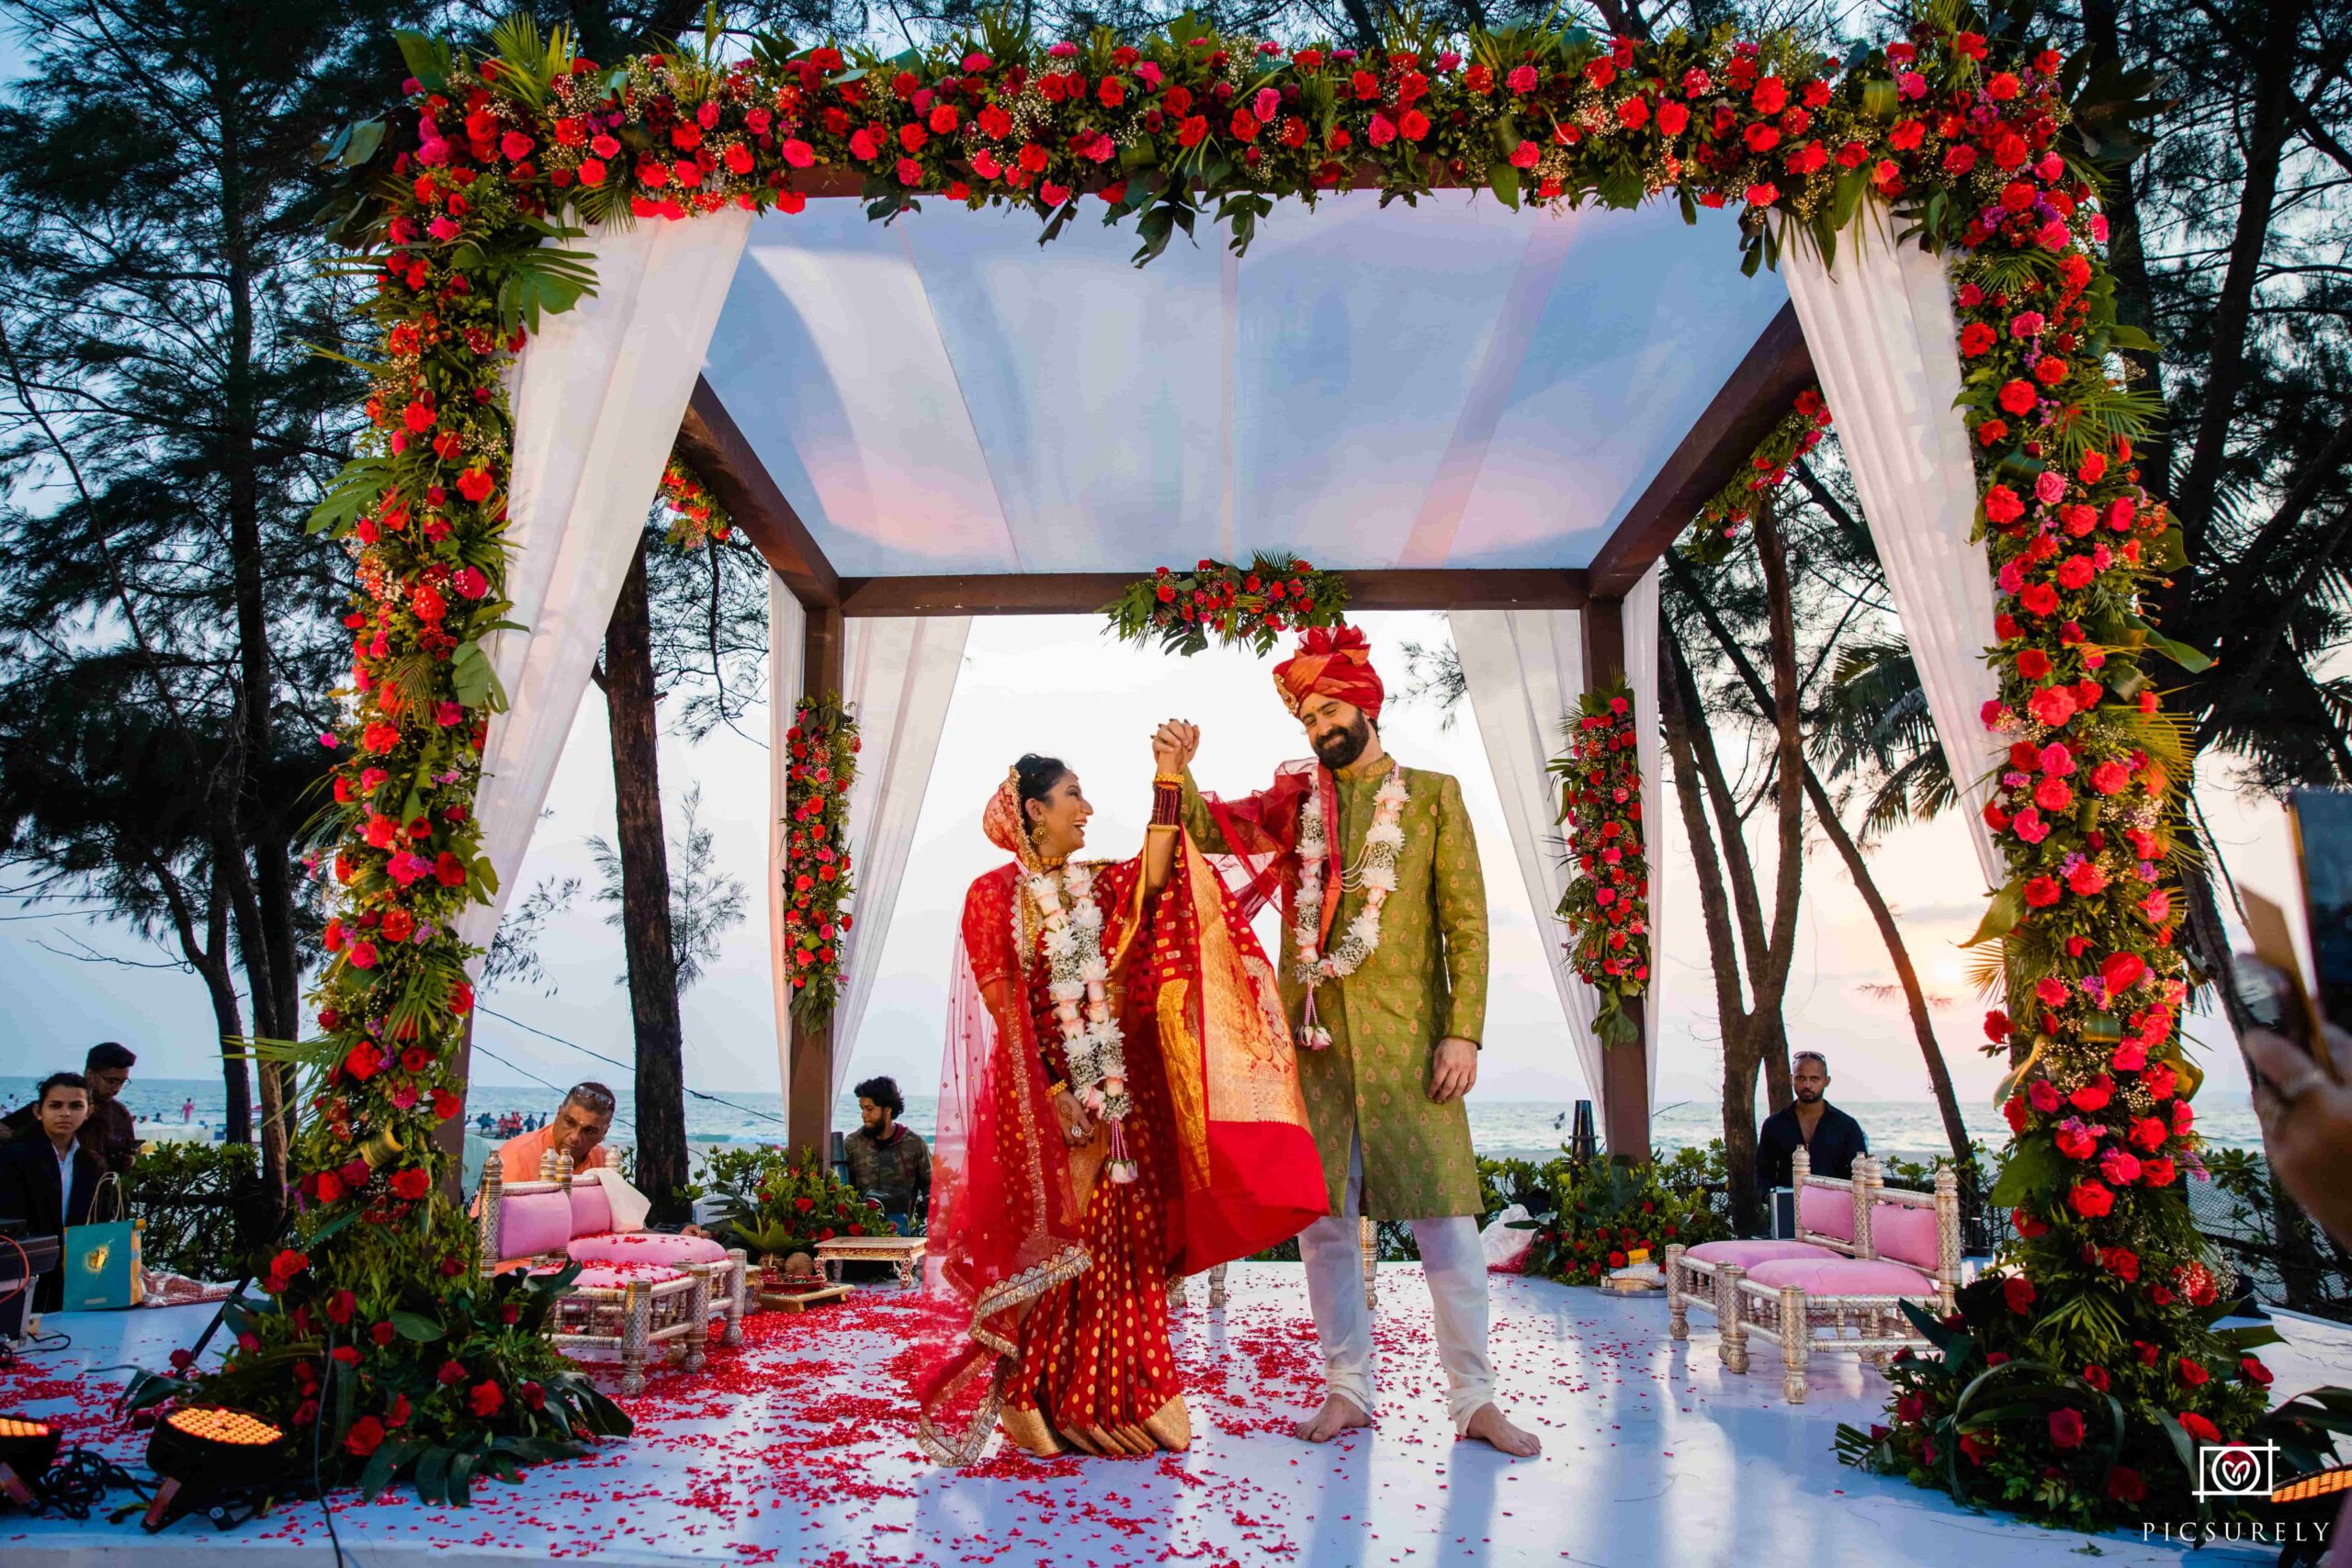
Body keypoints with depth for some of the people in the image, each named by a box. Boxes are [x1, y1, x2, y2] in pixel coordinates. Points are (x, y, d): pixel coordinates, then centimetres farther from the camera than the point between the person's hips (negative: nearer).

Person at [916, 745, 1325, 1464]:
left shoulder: (1101, 885, 12)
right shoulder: (994, 895, -2)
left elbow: (1154, 879, -10)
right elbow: (1000, 1006, -7)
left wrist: (1167, 781, -15)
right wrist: (1053, 1090, -14)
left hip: (1117, 1090, 5)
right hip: (1040, 1094, -5)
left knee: (1121, 1242, 6)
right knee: (1048, 1246, -2)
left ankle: (1118, 1404, 16)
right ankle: (1036, 1404, 10)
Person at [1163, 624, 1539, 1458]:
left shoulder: (1432, 795, 6)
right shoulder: (1295, 800, 14)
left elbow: (1466, 923, 1)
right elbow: (1210, 829, 3)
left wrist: (1464, 1033, -8)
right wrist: (1181, 770, -16)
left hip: (1406, 1038, -3)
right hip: (1313, 1035, 3)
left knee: (1444, 1217, -2)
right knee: (1322, 1218, 7)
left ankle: (1474, 1399, 10)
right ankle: (1348, 1388, 19)